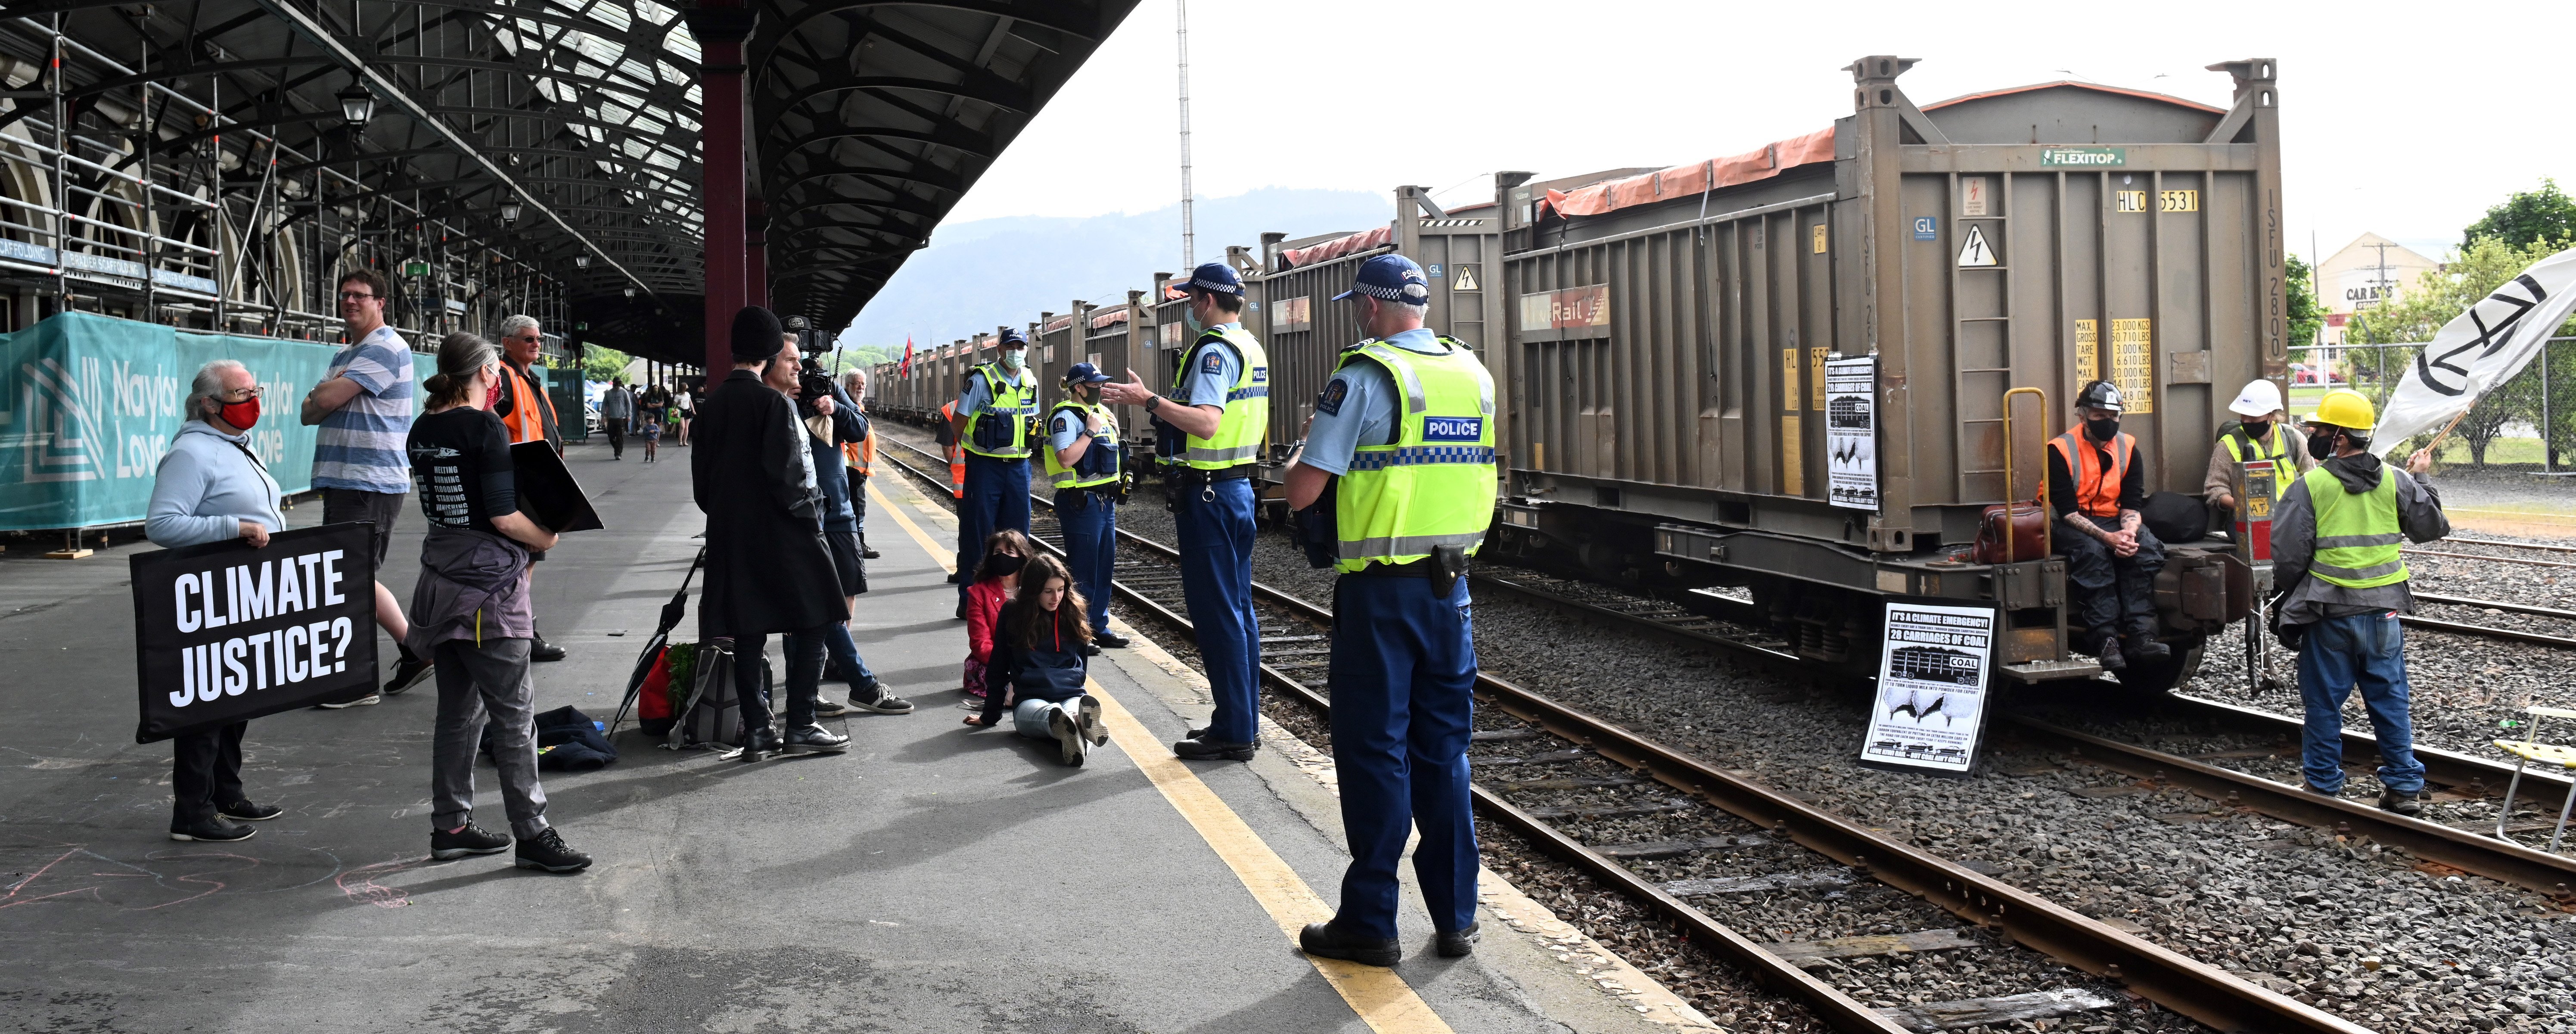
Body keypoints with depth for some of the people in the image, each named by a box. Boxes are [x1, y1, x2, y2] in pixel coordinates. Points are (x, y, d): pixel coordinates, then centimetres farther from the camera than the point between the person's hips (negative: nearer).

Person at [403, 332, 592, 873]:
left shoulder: (423, 429, 9)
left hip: (441, 579, 8)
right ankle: (531, 833, 1)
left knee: (458, 709, 15)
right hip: (488, 584, -8)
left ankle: (450, 826, 20)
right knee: (515, 713, -3)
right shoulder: (484, 427, -14)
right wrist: (545, 539, -2)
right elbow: (504, 517, -19)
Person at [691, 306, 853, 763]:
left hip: (730, 536, 7)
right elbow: (785, 475, -18)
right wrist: (810, 519, -6)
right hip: (779, 532, -7)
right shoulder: (773, 403, -13)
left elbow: (701, 476, 13)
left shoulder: (711, 405, 9)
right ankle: (800, 726, 0)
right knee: (813, 622, 2)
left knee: (747, 632, 9)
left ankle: (756, 732, 11)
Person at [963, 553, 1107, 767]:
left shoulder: (1072, 613, 17)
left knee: (1078, 710, -42)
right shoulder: (1012, 615, 10)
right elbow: (997, 669, 16)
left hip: (1072, 695, 2)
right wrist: (990, 715, 19)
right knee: (1050, 713, -44)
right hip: (1029, 699, -2)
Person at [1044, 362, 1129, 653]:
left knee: (1105, 567, 13)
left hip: (1105, 500, 9)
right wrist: (1090, 431, -21)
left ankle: (1098, 628, 22)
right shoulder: (1066, 416, -12)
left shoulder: (1100, 412, 16)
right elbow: (1066, 458, -23)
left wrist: (1112, 426, 12)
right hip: (1081, 501, -9)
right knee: (1082, 571, -5)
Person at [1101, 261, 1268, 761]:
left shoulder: (1214, 350, -16)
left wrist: (1150, 401, -33)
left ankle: (1232, 731, -3)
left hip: (1207, 492, -10)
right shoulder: (1253, 349, 14)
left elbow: (1206, 423, -29)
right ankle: (1244, 723, 20)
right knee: (1239, 608, 13)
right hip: (1239, 484, 10)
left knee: (1216, 612, -6)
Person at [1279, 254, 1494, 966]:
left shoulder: (1364, 379, -12)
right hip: (1451, 584, 6)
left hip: (1381, 591, -6)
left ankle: (1370, 922, 9)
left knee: (1375, 752, 2)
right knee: (1444, 748, 13)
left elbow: (1303, 492, -14)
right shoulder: (1474, 375, 8)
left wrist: (1305, 449, 7)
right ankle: (1455, 916, 19)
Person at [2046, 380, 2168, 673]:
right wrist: (2107, 538, -29)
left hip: (2113, 521, 5)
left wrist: (2129, 532, -23)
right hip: (2072, 526, -4)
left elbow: (2132, 503, 0)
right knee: (2093, 552, -35)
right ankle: (2105, 639, -38)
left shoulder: (2128, 447, 4)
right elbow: (2067, 511, -17)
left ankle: (2140, 635, -32)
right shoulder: (2061, 449, -12)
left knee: (2147, 547, -25)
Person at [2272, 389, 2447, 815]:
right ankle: (2405, 786, 16)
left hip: (2328, 615, -4)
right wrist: (2422, 482, 24)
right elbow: (2431, 529, 11)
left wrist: (2286, 594, 8)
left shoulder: (2309, 486, -12)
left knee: (2324, 703, 8)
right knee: (2390, 700, 12)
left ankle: (2324, 785, 15)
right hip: (2383, 611, 4)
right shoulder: (2396, 482, 0)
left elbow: (2288, 556, -11)